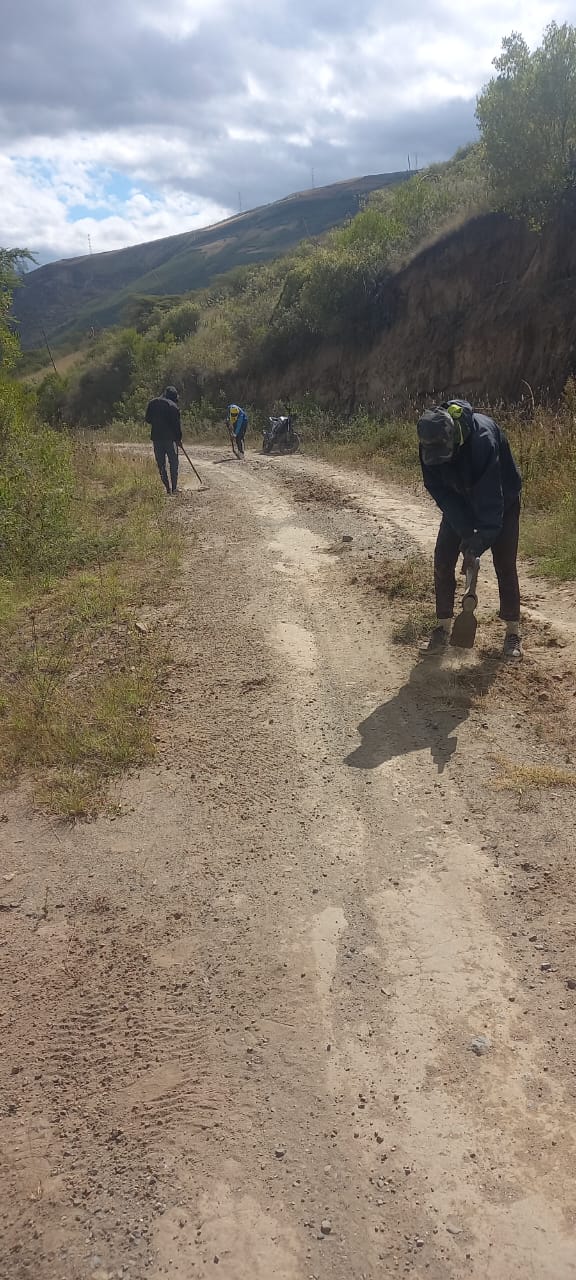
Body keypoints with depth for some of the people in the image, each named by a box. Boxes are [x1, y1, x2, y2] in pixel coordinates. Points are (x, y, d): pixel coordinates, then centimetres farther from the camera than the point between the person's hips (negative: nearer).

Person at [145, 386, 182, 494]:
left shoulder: (152, 403, 7)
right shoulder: (173, 406, -7)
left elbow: (148, 420, 12)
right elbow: (177, 424, -7)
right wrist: (179, 438, 2)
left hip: (156, 437, 3)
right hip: (170, 437, -3)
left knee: (161, 464, 8)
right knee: (173, 463, 6)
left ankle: (167, 487, 5)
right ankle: (174, 487, 3)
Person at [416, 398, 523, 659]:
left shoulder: (483, 437, -39)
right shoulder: (430, 442, -24)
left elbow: (490, 499, -36)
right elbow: (437, 488, -17)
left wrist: (477, 545, -35)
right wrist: (466, 532, -23)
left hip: (502, 501, -4)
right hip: (459, 501, 4)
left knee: (505, 564, -6)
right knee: (442, 560, -4)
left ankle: (513, 631, 8)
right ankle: (443, 627, 9)